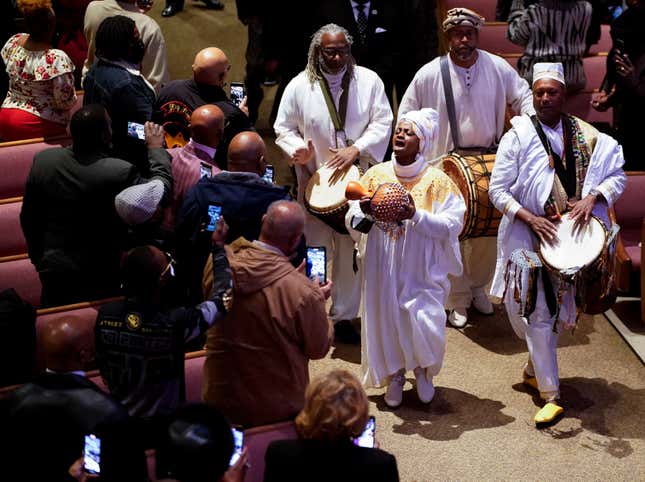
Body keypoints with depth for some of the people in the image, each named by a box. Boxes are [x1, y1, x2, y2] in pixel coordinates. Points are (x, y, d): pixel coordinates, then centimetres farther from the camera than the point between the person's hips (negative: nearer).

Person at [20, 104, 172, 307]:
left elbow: (28, 218, 1)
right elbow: (163, 188, -10)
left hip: (53, 271, 4)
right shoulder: (120, 172, -26)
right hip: (100, 277, -4)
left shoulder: (43, 160, -11)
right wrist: (155, 148, 5)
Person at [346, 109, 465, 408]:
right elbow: (352, 222, 1)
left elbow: (453, 224, -16)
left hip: (422, 271, -3)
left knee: (426, 327, -9)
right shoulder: (376, 175, 1)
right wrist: (364, 213, -21)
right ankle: (394, 376, 37)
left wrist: (416, 215, -28)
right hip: (383, 269, 3)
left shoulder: (437, 180, -8)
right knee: (385, 319, 9)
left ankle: (424, 370, 25)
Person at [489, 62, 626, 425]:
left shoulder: (586, 135, 0)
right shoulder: (518, 136, -7)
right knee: (539, 314, -5)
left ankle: (535, 368, 39)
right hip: (529, 237, -3)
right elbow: (498, 190, -7)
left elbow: (618, 175, 1)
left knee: (562, 310, 15)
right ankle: (552, 396, -1)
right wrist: (532, 219, -18)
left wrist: (592, 198, -17)